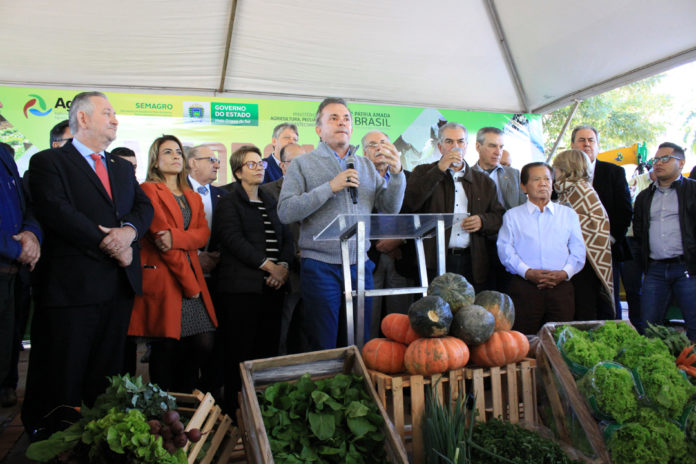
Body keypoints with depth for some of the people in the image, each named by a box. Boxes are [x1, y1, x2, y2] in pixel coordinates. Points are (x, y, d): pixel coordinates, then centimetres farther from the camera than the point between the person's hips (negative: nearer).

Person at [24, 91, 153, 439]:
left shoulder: (123, 168, 20)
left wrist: (129, 230, -13)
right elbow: (57, 213, -15)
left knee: (107, 375, 15)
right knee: (62, 380, 4)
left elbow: (144, 206, 9)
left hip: (120, 285, 6)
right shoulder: (48, 162, -1)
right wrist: (111, 246, -15)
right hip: (72, 288, -6)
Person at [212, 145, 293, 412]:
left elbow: (287, 238, 17)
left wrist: (283, 265, -3)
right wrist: (270, 266, -14)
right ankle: (234, 409, 8)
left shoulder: (270, 203, 22)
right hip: (242, 286, -5)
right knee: (240, 350, -3)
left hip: (272, 286, 5)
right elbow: (234, 240, -10)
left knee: (269, 349, 4)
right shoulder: (229, 203, 3)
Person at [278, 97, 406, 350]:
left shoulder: (366, 166, 14)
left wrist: (397, 174, -6)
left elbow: (390, 208, 10)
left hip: (360, 266, 4)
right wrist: (330, 188, -15)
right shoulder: (303, 164, 3)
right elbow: (285, 212, -10)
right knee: (323, 348, 4)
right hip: (321, 266, -3)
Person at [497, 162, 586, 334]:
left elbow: (578, 250, 11)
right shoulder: (512, 215, 12)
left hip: (560, 286, 2)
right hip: (524, 286, -2)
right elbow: (505, 249, 0)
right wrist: (527, 272, -13)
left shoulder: (568, 214, 18)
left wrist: (565, 272, -8)